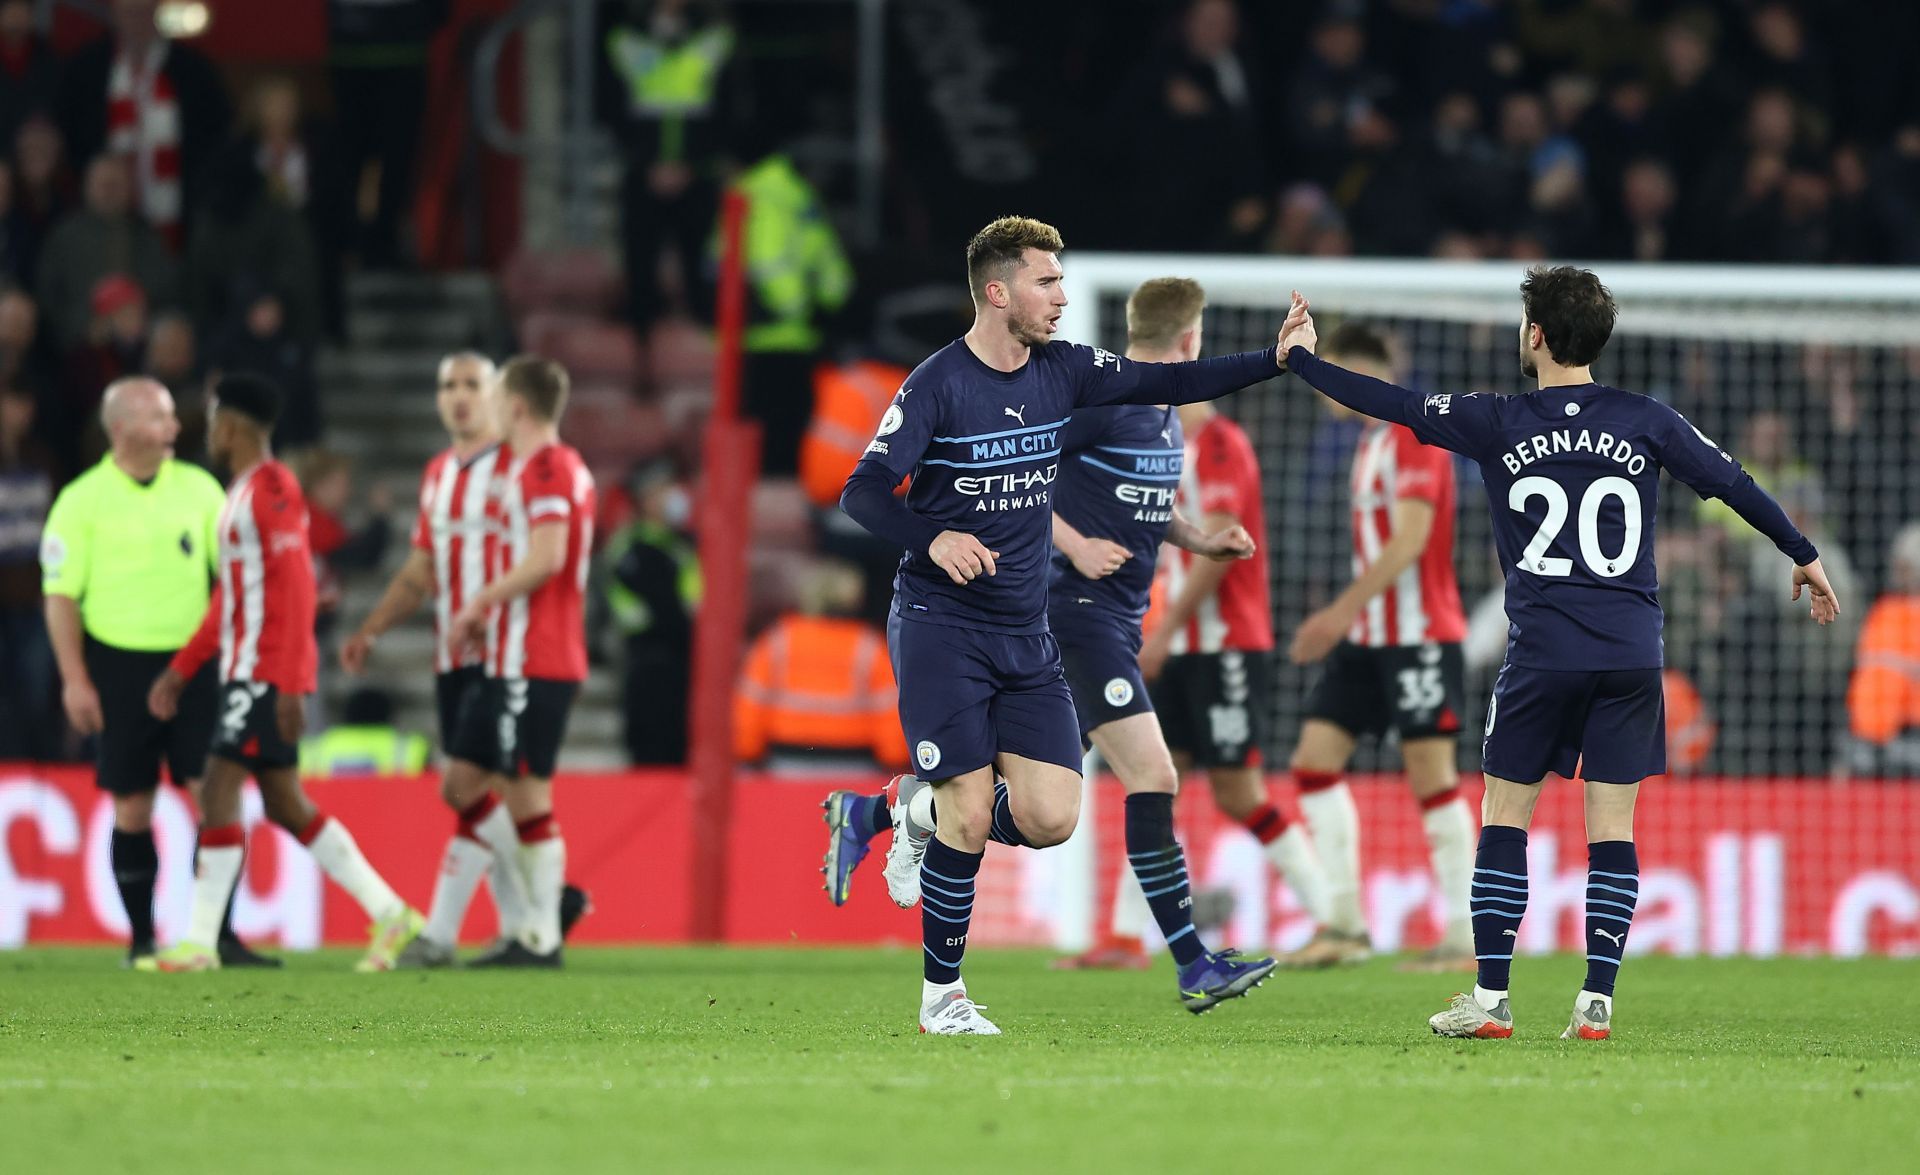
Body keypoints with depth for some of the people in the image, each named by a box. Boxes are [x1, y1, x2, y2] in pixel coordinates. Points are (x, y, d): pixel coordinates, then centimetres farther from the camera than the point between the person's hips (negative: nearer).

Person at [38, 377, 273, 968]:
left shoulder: (198, 488, 6)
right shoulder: (82, 500, -2)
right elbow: (60, 594, -2)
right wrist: (75, 680, -8)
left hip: (192, 663, 2)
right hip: (119, 667, -2)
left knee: (214, 797, -5)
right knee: (132, 808, 3)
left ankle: (220, 935, -1)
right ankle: (141, 940, 12)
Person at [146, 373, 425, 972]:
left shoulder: (272, 489, -12)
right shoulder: (241, 494, 18)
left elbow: (295, 588, -19)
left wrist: (289, 684, -23)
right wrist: (180, 670, 23)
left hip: (268, 672, -10)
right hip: (245, 670, 10)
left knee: (219, 790, -11)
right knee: (285, 805, 10)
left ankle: (199, 943, -12)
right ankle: (391, 914, 12)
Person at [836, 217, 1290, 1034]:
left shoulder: (1062, 371, 5)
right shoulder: (937, 385, -12)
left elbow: (1168, 384, 7)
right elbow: (862, 494, -16)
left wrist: (1278, 360, -2)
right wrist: (932, 541, -33)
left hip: (1026, 635, 6)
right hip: (940, 626, -6)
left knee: (1050, 818, -6)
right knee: (971, 819, -11)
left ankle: (920, 812, 22)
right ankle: (941, 997, 5)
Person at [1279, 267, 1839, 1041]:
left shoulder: (1497, 424, -2)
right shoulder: (1647, 422, 2)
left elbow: (1391, 405, 5)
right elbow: (1734, 484, 9)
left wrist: (1299, 359, 20)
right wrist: (1803, 556, 24)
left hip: (1541, 656, -2)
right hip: (1631, 654, 2)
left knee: (1504, 818, 7)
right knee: (1612, 829, 4)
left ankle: (1490, 999, 3)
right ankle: (1596, 1002, -1)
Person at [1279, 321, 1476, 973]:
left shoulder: (1414, 435, -12)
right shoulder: (1371, 442, 17)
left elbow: (1409, 539, -21)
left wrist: (1343, 609, -24)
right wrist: (1340, 621, 18)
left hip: (1418, 634, -9)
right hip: (1368, 637, 10)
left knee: (1431, 772, -7)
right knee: (1316, 757, 2)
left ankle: (1465, 936, -2)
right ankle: (1345, 923, 5)